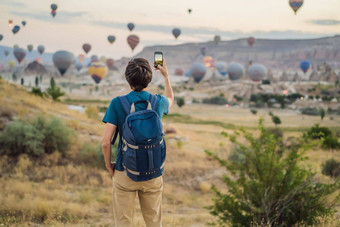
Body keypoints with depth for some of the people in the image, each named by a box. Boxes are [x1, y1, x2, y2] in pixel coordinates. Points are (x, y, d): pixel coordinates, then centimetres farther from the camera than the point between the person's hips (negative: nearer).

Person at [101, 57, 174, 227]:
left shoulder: (117, 104, -12)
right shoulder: (158, 102, -3)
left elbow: (106, 142, -14)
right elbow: (170, 99, 25)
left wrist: (108, 165, 3)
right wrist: (166, 75, 36)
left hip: (125, 174, -2)